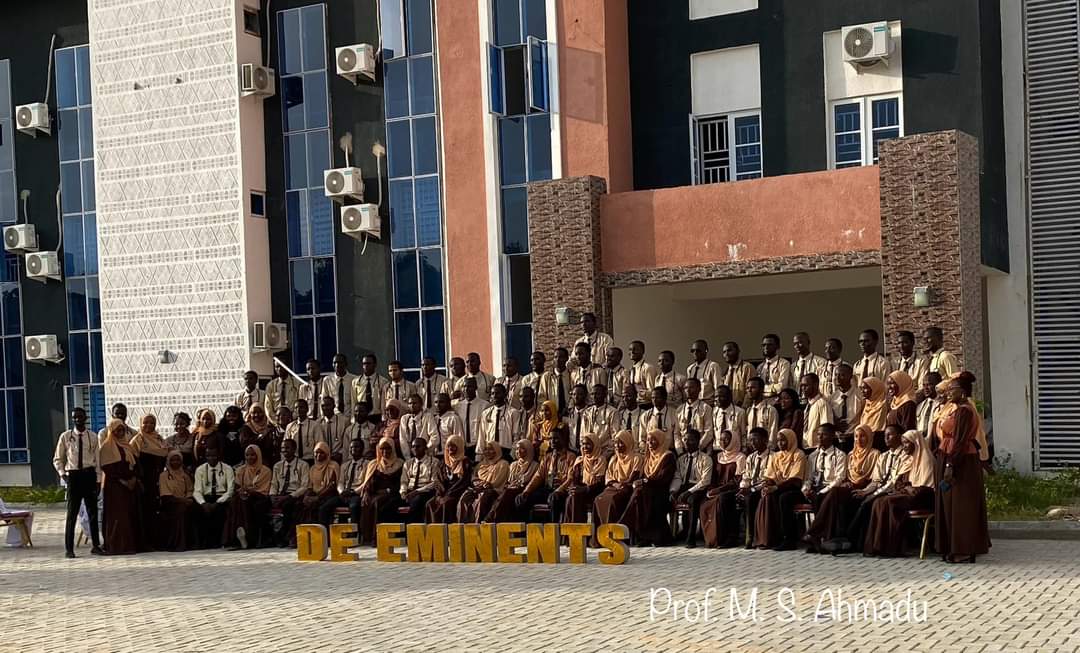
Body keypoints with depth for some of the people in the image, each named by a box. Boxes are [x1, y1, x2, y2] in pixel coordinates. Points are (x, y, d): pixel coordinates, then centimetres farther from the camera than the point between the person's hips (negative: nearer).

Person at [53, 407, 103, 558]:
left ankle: (96, 545, 17)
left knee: (92, 511, 8)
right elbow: (58, 459, 10)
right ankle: (69, 548, 4)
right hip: (73, 475, -1)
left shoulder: (92, 437, 4)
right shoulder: (65, 436, 2)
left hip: (89, 475, 1)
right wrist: (62, 474, -4)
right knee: (72, 513, -1)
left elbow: (97, 460, 5)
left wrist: (98, 480, -1)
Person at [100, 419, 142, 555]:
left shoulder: (127, 446, 19)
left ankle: (131, 544, 7)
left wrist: (134, 478, -3)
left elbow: (135, 464, 15)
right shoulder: (107, 447, -3)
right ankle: (117, 546, -9)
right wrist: (122, 480, -16)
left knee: (132, 514, 4)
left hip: (130, 486, 7)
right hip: (114, 486, -7)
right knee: (118, 516, -9)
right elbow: (106, 468, -12)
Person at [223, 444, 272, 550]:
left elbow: (264, 492, -1)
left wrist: (251, 492, -18)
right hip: (244, 499, 2)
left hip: (259, 499, -2)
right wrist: (241, 492, -13)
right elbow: (235, 490, 11)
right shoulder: (240, 471, 18)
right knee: (234, 503, -32)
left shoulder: (266, 471, 8)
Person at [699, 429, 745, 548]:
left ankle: (729, 539, -35)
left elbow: (738, 480, -7)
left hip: (732, 490, -5)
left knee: (722, 499, -39)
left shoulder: (740, 457, 2)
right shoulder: (719, 456, 21)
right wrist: (711, 489, -1)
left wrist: (719, 489, -15)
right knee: (704, 505, -27)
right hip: (718, 491, 5)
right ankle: (711, 539, -22)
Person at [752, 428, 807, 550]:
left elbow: (795, 480, -13)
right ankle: (767, 539, -29)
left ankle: (788, 539, -33)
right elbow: (770, 477, 13)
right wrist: (766, 487, -10)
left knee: (784, 498, -37)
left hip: (794, 489, -5)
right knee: (767, 497, -27)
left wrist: (776, 488, -23)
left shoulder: (799, 455, -3)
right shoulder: (776, 456, 18)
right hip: (778, 489, 6)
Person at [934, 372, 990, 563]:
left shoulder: (963, 411, -16)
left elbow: (960, 441, -21)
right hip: (951, 460, 10)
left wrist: (950, 465, -24)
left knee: (959, 506, -5)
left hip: (961, 463, -10)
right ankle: (957, 549, 17)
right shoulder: (957, 409, 15)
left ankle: (964, 551, -1)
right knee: (950, 505, 12)